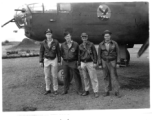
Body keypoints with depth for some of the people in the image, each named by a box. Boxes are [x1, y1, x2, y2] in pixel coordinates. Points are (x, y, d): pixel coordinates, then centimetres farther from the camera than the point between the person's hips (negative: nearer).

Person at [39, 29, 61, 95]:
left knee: (54, 76, 1)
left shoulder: (56, 42, -8)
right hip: (46, 60, 2)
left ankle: (55, 90, 13)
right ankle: (48, 89, 18)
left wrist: (59, 61, -2)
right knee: (47, 76, 5)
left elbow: (58, 52, -2)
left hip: (54, 60, -2)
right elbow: (41, 52, 3)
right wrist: (41, 61, -1)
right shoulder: (43, 43, -4)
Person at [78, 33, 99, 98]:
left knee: (93, 77, -5)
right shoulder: (80, 46, 11)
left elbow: (95, 54, -3)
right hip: (83, 63, 4)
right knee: (85, 78, 9)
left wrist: (95, 62, -10)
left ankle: (96, 92, -1)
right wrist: (79, 64, 12)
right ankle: (86, 91, 19)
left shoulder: (91, 44, 0)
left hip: (90, 63, -4)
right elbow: (79, 55, 16)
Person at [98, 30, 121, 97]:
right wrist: (99, 64, -3)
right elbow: (99, 55, 2)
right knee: (106, 77, 5)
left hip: (112, 62, -2)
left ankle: (117, 92, 1)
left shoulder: (114, 43, -5)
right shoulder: (101, 44, -2)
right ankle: (107, 91, 14)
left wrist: (118, 63, -9)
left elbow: (118, 53, -3)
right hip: (104, 62, 2)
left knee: (114, 77, -5)